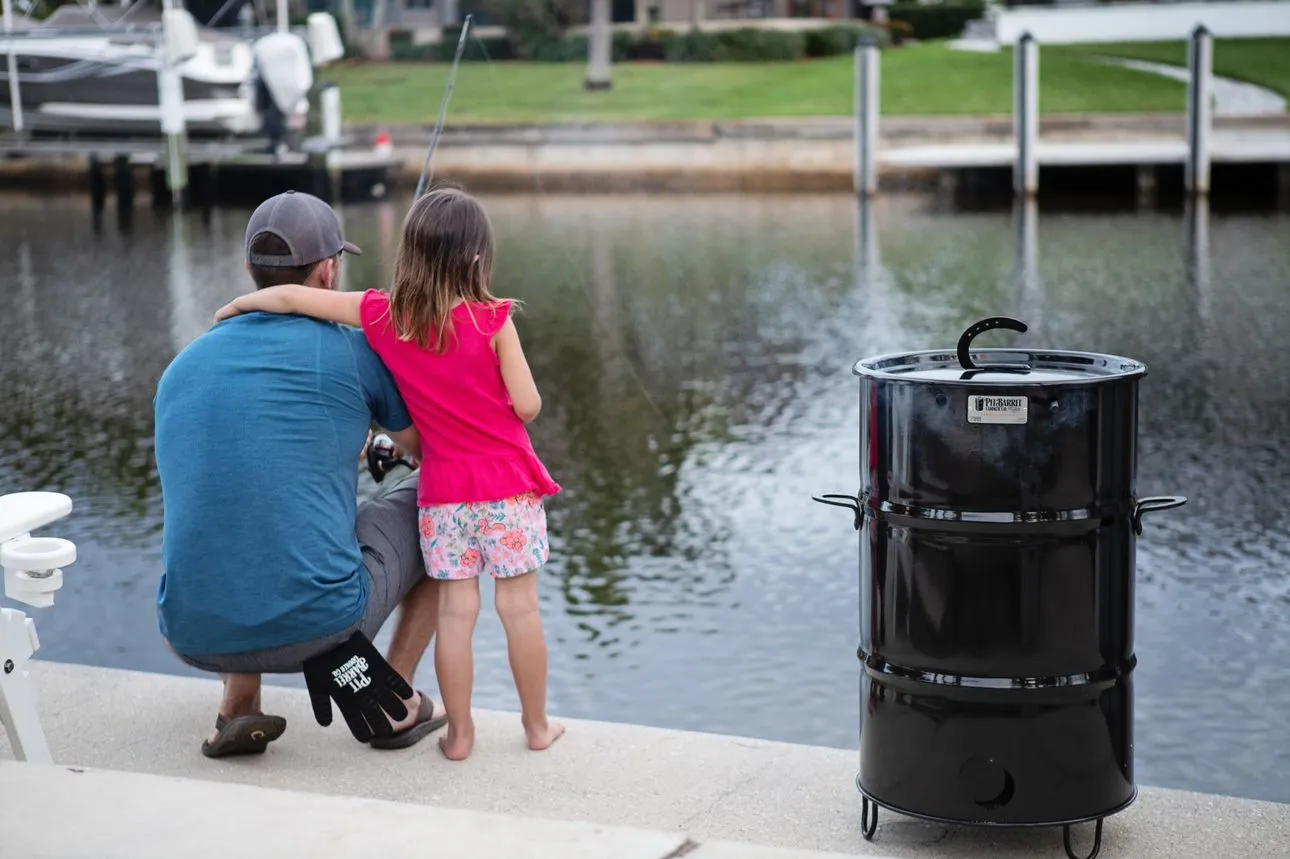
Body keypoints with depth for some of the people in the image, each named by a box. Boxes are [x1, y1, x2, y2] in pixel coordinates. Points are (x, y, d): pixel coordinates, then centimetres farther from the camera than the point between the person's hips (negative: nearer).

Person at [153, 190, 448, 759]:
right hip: (319, 623, -5)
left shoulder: (180, 370, 12)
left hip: (195, 637, 5)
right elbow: (428, 451, 16)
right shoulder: (351, 349, -1)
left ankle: (238, 703, 21)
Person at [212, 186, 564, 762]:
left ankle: (459, 733, 14)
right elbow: (527, 406, -10)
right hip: (508, 485, -2)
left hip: (443, 490, 2)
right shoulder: (492, 320, -12)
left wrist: (239, 304, 17)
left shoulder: (383, 316, -4)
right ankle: (538, 726, 17)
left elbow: (292, 297, -1)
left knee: (456, 609, 8)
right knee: (520, 606, 7)